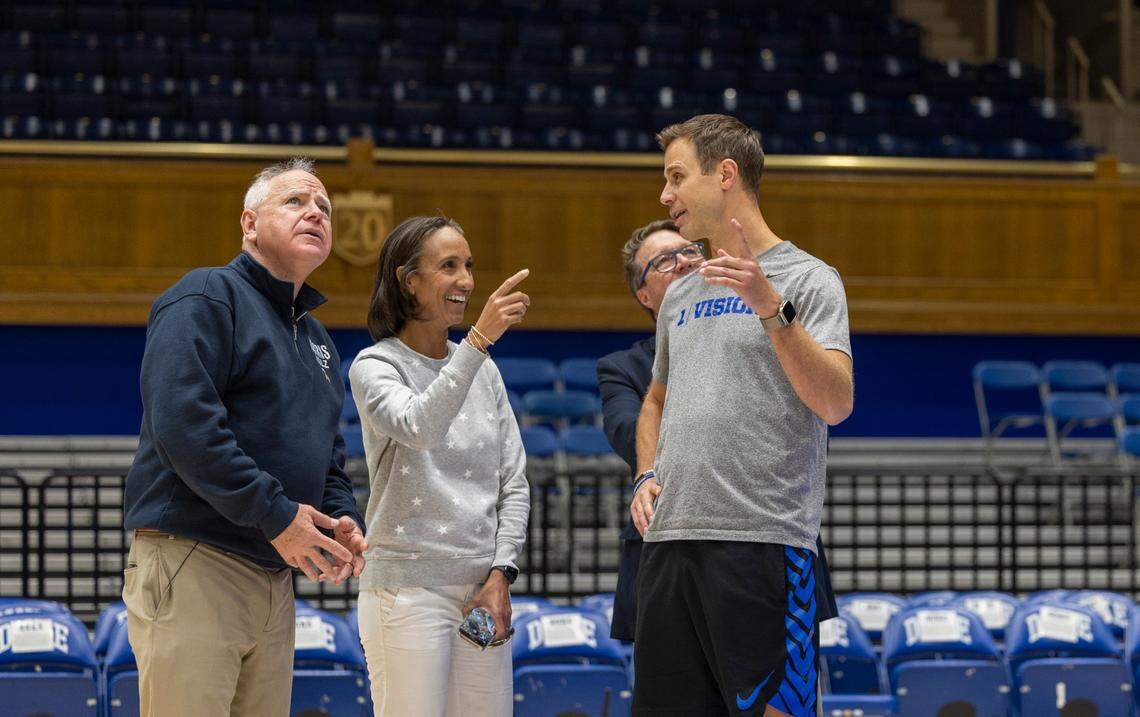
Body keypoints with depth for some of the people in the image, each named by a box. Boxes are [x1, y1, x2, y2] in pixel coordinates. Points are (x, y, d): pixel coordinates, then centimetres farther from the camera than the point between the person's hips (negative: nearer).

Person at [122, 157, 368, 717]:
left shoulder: (316, 337, 23)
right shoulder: (206, 298, -6)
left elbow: (328, 452, 29)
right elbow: (181, 421, -19)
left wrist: (343, 517, 6)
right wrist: (274, 514, -20)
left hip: (274, 578, 9)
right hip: (191, 565, -9)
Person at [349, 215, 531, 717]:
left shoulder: (484, 371, 14)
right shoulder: (375, 366, -3)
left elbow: (514, 483, 13)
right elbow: (419, 427, -25)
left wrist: (500, 575, 0)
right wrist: (479, 338, -31)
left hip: (482, 590, 5)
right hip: (408, 589, -5)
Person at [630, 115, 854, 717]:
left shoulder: (808, 279, -1)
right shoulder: (680, 296, 20)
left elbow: (835, 402, -14)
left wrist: (771, 306, -23)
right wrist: (646, 476, 15)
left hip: (765, 542, -7)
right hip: (668, 540, 7)